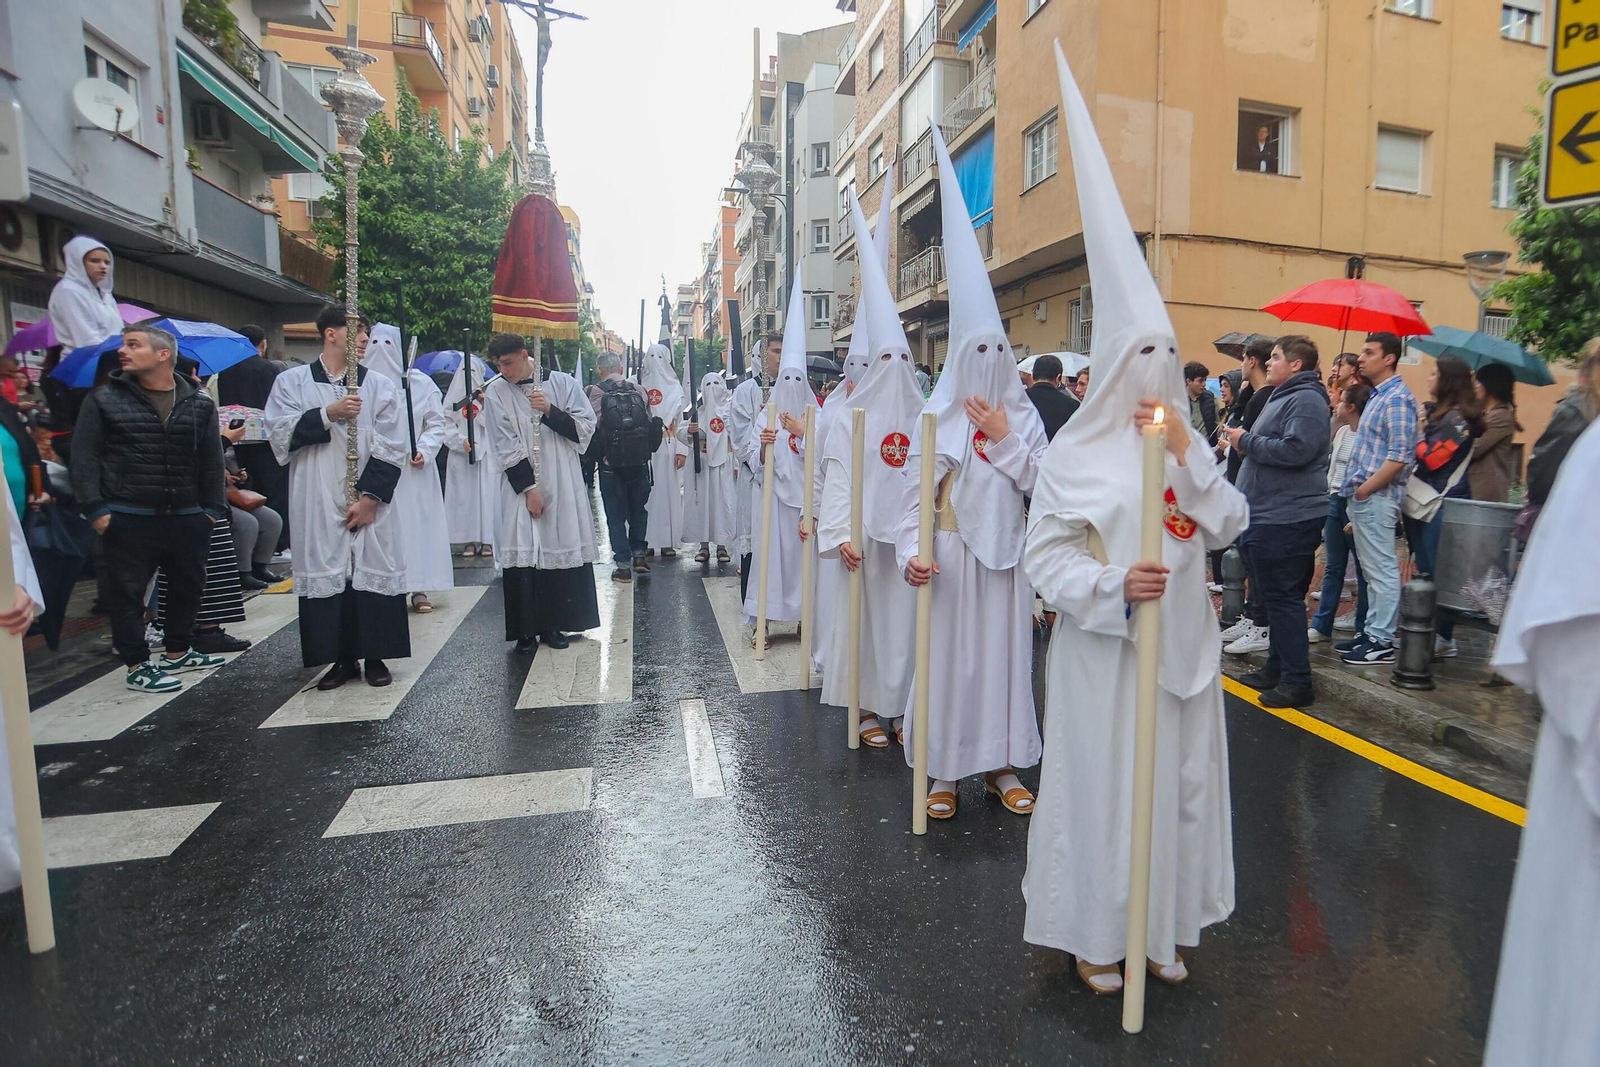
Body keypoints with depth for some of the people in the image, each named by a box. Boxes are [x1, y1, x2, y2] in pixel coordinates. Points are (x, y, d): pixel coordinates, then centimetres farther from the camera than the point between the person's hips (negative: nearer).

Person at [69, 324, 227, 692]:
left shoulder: (199, 404, 5)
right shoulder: (104, 399, 0)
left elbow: (212, 461, 8)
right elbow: (85, 457, -2)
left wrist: (212, 507, 3)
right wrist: (95, 509, -10)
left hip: (187, 517, 3)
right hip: (128, 519, -3)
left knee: (187, 586, 13)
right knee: (127, 591, 1)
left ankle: (178, 652, 30)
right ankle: (137, 666, 12)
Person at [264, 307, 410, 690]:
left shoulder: (380, 386, 6)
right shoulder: (292, 382, 8)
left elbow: (392, 449, 0)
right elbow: (279, 433, -2)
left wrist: (370, 497, -8)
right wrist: (328, 414, -13)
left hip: (368, 504, 0)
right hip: (318, 504, 0)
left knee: (372, 573, 1)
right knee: (327, 575, 3)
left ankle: (374, 656, 12)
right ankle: (342, 658, 14)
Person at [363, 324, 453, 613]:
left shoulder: (421, 382, 4)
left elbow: (437, 423, 6)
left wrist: (424, 451, -8)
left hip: (413, 470, 0)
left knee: (417, 524, 2)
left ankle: (418, 589, 10)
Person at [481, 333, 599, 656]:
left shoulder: (562, 383, 4)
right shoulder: (495, 392, 3)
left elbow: (585, 427, 1)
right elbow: (505, 447, -2)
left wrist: (551, 411, -14)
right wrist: (528, 488, -9)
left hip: (561, 486, 1)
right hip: (519, 487, 0)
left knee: (560, 550, 2)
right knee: (522, 554, -5)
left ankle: (553, 625, 15)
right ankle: (526, 632, 4)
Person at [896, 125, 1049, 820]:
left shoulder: (1023, 415, 7)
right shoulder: (934, 417, -2)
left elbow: (1041, 481, -1)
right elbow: (914, 493, -7)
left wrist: (1007, 439, -10)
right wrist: (910, 551, -19)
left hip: (1005, 550, 3)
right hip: (951, 551, -2)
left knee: (1004, 652, 8)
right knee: (948, 653, 1)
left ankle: (1001, 764, 22)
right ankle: (944, 769, 15)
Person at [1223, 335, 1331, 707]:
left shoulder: (1305, 400, -13)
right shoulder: (1283, 397, 21)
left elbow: (1296, 450, -27)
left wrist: (1247, 442, -15)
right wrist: (1244, 442, 11)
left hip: (1287, 519, -11)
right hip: (1268, 516, 11)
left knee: (1283, 599, -7)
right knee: (1275, 597, 17)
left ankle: (1296, 681, 0)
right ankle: (1277, 669, 27)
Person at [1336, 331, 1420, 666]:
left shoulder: (1398, 398, -12)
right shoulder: (1377, 396, 17)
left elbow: (1399, 457, -20)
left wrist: (1366, 488, -15)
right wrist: (1358, 489, 14)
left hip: (1377, 497, -10)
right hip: (1364, 498, 10)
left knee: (1382, 571, -4)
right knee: (1373, 570, 14)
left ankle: (1382, 642, 2)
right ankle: (1373, 632, 23)